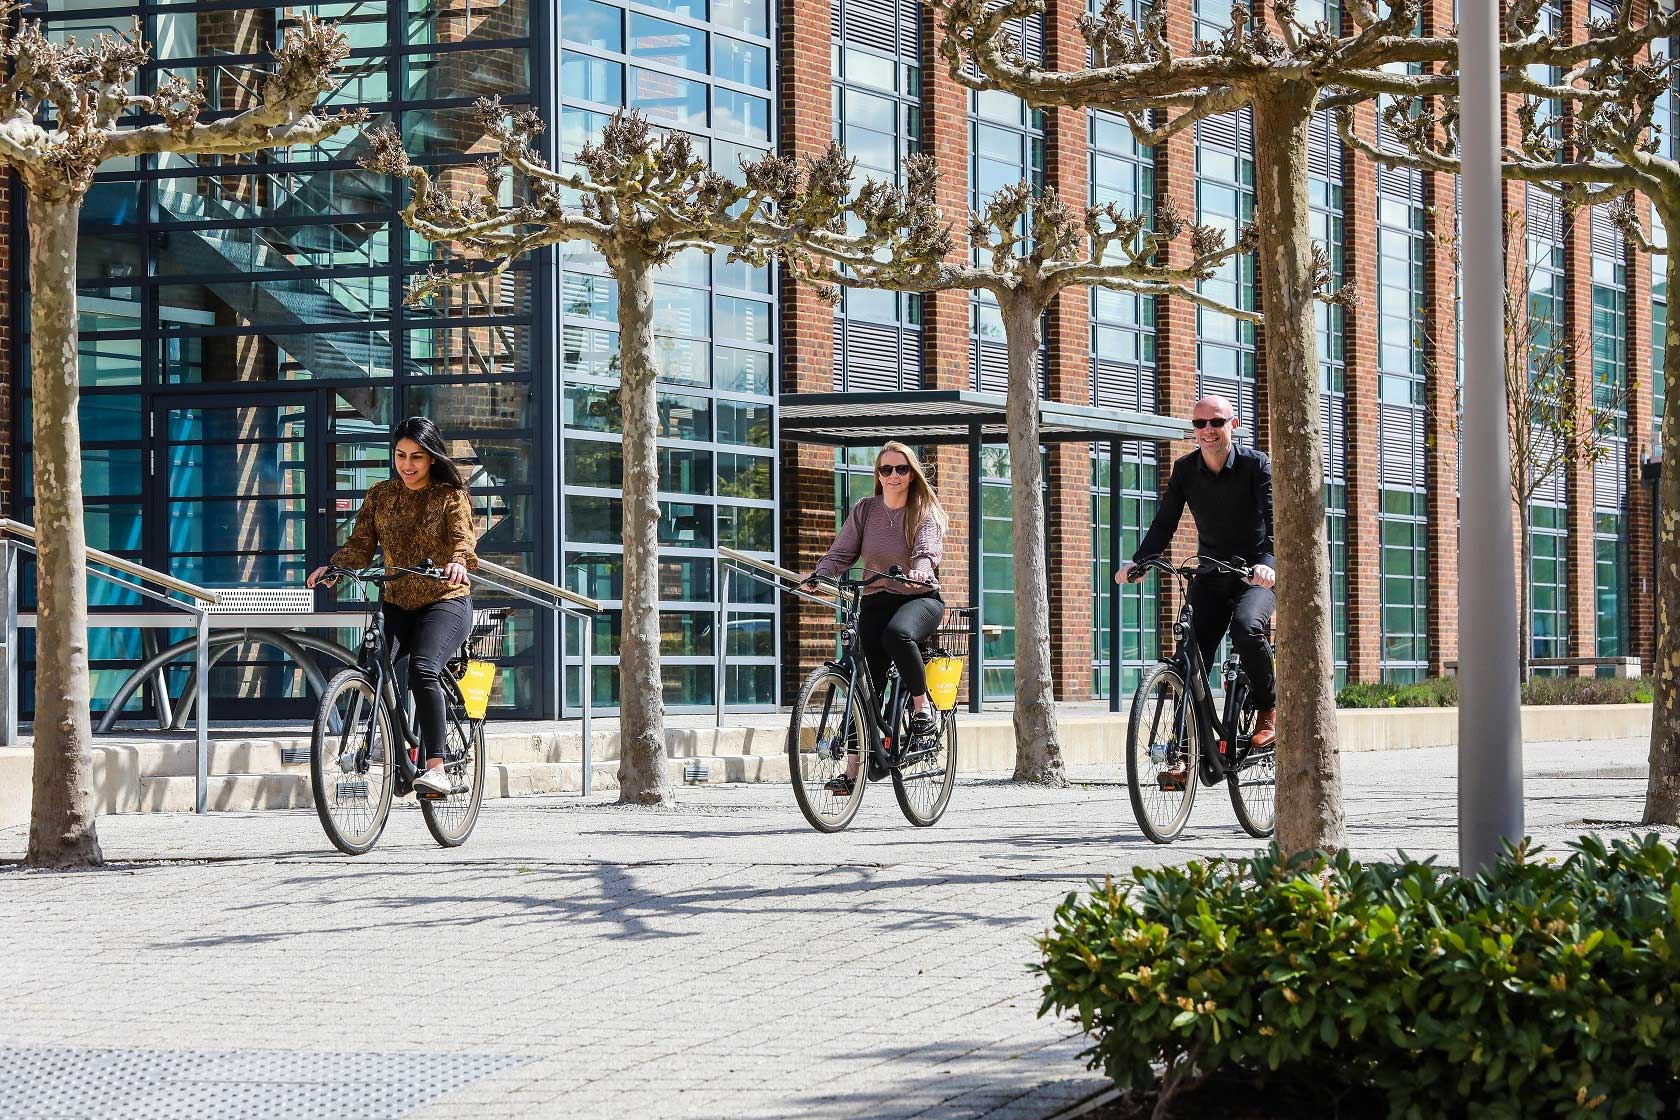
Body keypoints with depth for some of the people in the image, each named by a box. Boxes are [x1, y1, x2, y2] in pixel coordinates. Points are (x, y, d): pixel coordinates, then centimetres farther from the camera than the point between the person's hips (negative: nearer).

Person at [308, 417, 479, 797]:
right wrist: (333, 567, -18)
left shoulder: (450, 495, -2)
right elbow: (360, 545, 2)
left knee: (422, 670, -30)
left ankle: (436, 769, -32)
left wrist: (459, 562, -41)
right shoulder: (380, 495, 8)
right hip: (397, 604, 4)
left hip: (445, 601, -4)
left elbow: (462, 537, -18)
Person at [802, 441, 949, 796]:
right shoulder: (864, 511, 8)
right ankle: (853, 771, -1)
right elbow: (841, 553, 2)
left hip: (919, 598, -3)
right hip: (876, 601, 3)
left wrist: (920, 572, -40)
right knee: (866, 685, -5)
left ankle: (922, 704, -17)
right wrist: (817, 575, -18)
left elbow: (927, 551, -17)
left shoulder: (926, 512, -1)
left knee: (897, 633, -38)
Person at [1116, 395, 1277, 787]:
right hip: (1211, 574, 4)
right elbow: (1164, 522, -4)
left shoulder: (1256, 465, -12)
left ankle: (1268, 709, -10)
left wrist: (1267, 562, -43)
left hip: (1256, 573, -4)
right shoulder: (1185, 470, -1)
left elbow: (1274, 519, -24)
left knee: (1246, 627, -33)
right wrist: (1138, 562, -21)